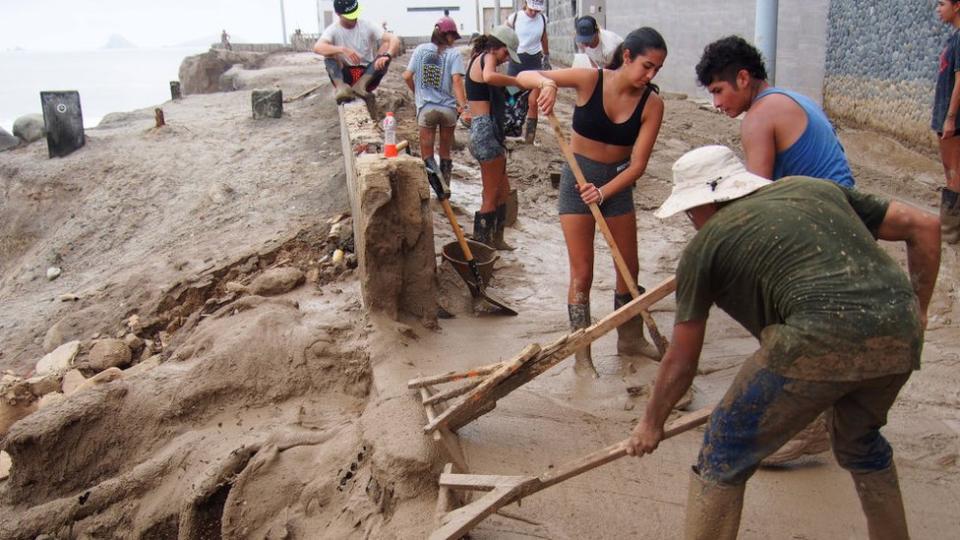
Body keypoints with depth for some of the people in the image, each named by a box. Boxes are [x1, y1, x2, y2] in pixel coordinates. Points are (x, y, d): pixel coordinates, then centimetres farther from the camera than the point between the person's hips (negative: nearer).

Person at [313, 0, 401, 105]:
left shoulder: (367, 26, -1)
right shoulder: (333, 30, -5)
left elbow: (395, 40, -11)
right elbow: (317, 47, -25)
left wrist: (386, 56, -33)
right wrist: (343, 49, -40)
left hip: (367, 76, 1)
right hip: (345, 77, -1)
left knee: (387, 45, -20)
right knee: (329, 53, -24)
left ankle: (361, 85, -35)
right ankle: (341, 87, -46)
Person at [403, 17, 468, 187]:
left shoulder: (421, 50, 1)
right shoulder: (454, 53, -5)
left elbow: (407, 76, 1)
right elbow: (457, 80, -18)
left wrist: (416, 92, 18)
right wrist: (463, 105, -18)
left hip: (426, 107, 0)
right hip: (448, 108, 0)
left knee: (427, 154, 9)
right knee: (445, 154, 17)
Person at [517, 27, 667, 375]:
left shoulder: (652, 103, -12)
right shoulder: (590, 80, -16)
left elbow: (638, 164, -15)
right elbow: (524, 76, -15)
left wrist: (603, 191, -29)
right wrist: (547, 82, -37)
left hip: (618, 183, 3)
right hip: (579, 179, -3)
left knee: (629, 267, 15)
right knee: (582, 274, -2)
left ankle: (630, 338, 37)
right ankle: (582, 355, 11)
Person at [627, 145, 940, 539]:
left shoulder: (704, 244, 10)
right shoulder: (813, 188, 24)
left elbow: (681, 363, 14)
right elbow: (924, 226, 22)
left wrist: (651, 424, 29)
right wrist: (916, 311, 28)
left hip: (822, 340, -7)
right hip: (901, 336, 7)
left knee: (723, 455, 11)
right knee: (860, 441, 34)